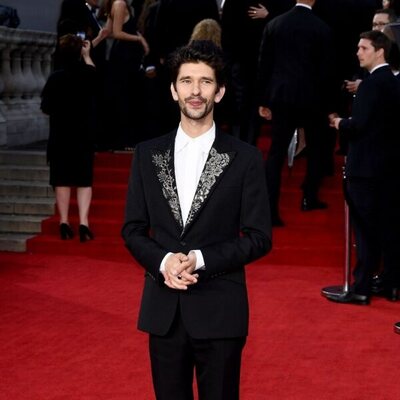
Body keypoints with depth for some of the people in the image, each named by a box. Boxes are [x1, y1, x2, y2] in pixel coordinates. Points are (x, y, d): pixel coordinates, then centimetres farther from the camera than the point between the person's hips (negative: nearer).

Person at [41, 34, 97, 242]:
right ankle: (83, 222, -6)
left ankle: (64, 221, 9)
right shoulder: (87, 74, -7)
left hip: (60, 136, 0)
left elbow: (46, 107, -6)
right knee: (84, 180, 5)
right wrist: (87, 56, 32)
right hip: (84, 135, 0)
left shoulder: (55, 78, -11)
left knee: (62, 179, 10)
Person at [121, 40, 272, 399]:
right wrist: (164, 262, -13)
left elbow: (259, 238, -4)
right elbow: (133, 230, 7)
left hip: (220, 311, -2)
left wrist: (199, 260, -16)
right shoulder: (148, 154, 6)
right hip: (163, 309, 3)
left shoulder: (245, 158, -3)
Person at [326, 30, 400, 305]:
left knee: (366, 230, -3)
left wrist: (340, 124, -3)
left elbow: (358, 125, -22)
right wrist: (347, 123, 11)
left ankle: (362, 289, 1)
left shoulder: (372, 84, -16)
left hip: (367, 168, -8)